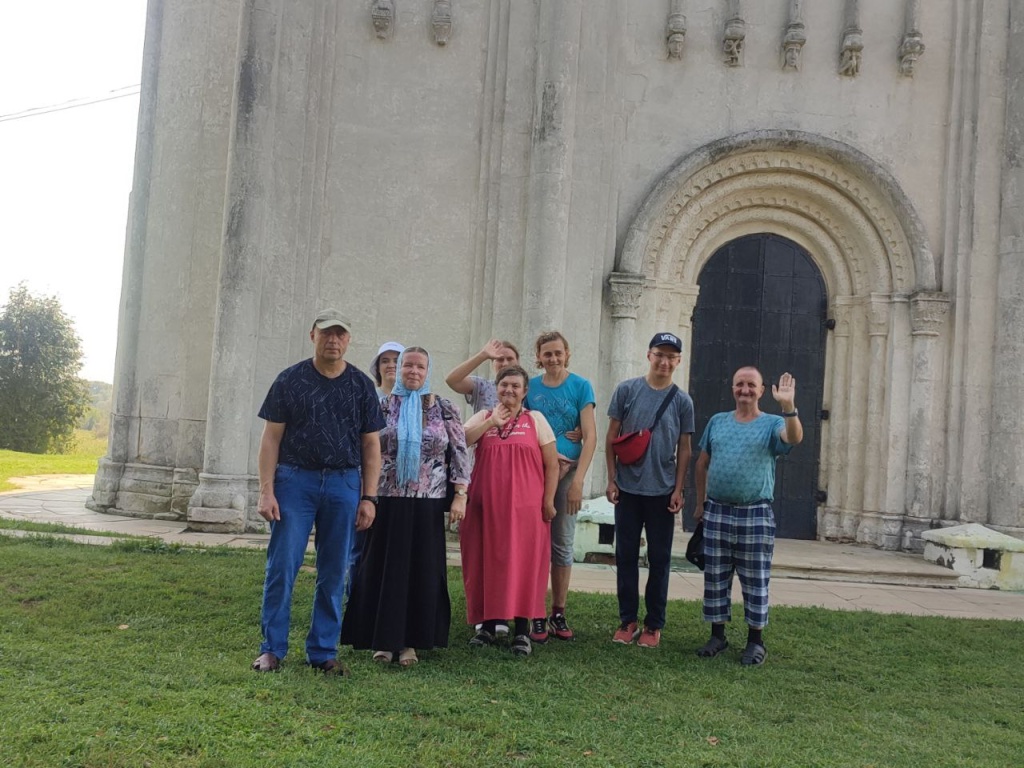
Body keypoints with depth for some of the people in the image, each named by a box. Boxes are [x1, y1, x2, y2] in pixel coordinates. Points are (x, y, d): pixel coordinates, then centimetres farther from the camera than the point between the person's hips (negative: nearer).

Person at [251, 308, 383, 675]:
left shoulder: (361, 385, 8)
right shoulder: (290, 380, 3)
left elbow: (371, 444, 8)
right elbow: (271, 438, 1)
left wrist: (368, 497, 1)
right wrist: (266, 491, -8)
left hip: (343, 484, 2)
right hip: (295, 480, -2)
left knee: (334, 573, 6)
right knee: (282, 566, -3)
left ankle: (323, 651, 17)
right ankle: (272, 648, 10)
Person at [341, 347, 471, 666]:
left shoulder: (445, 409, 4)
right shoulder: (382, 406, 3)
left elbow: (460, 454, 3)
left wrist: (460, 496, -4)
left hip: (428, 505, 1)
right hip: (387, 502, 0)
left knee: (422, 570, 5)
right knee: (383, 568, 4)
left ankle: (410, 640, 17)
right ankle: (383, 639, 16)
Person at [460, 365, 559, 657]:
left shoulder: (535, 419, 8)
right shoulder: (483, 417, 13)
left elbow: (551, 464, 5)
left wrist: (548, 500, -2)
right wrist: (492, 421, -6)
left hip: (525, 507, -2)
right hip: (485, 505, 2)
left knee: (523, 563, -3)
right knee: (486, 563, 5)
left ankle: (522, 630, 4)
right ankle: (487, 625, 18)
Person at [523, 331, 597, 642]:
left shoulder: (580, 386, 0)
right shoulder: (530, 387, 6)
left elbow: (590, 436, -5)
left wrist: (578, 480, -13)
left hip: (568, 472, -1)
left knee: (562, 545, 7)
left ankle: (558, 613, 17)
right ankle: (537, 615, 9)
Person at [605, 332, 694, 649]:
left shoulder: (682, 401, 2)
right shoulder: (627, 390, 0)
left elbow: (684, 449, 5)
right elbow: (612, 436, 4)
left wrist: (679, 489, -2)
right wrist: (611, 479, -1)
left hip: (662, 492, 0)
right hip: (627, 489, 0)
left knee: (659, 559, 6)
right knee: (626, 555, 6)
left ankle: (654, 625, 15)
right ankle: (627, 620, 17)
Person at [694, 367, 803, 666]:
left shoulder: (772, 424, 1)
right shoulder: (717, 422, 11)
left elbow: (794, 438, -22)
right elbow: (702, 464, 16)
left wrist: (788, 406, -37)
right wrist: (700, 503, 13)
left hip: (755, 515, -3)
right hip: (716, 512, 3)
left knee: (755, 581, 3)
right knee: (715, 579, 9)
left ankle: (755, 640, 14)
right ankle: (718, 635, 21)